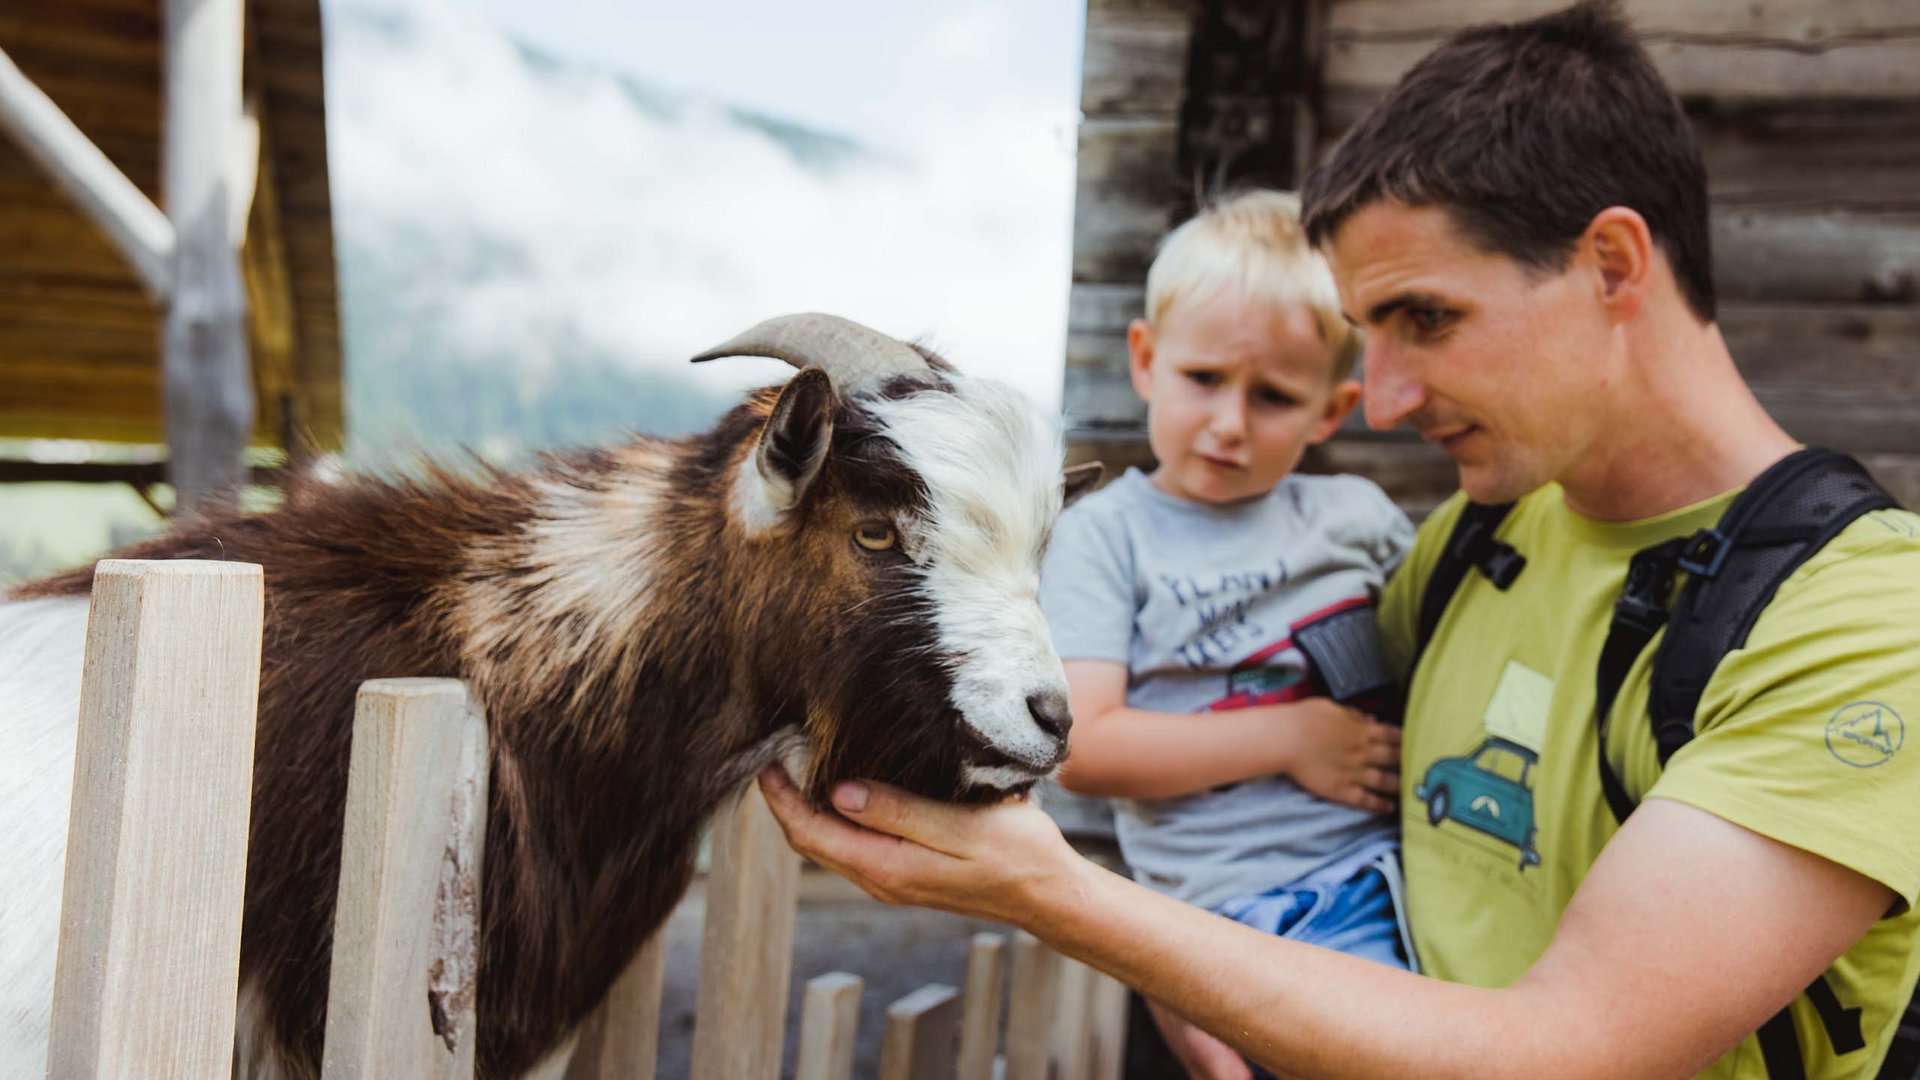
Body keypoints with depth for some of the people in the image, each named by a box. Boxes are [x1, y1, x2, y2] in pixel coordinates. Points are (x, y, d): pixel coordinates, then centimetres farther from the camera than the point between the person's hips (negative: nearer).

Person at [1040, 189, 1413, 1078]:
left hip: (1410, 857, 5)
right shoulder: (1105, 535, 5)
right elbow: (1082, 747, -6)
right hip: (1262, 905, -5)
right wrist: (1288, 740, -7)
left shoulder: (1357, 516, 16)